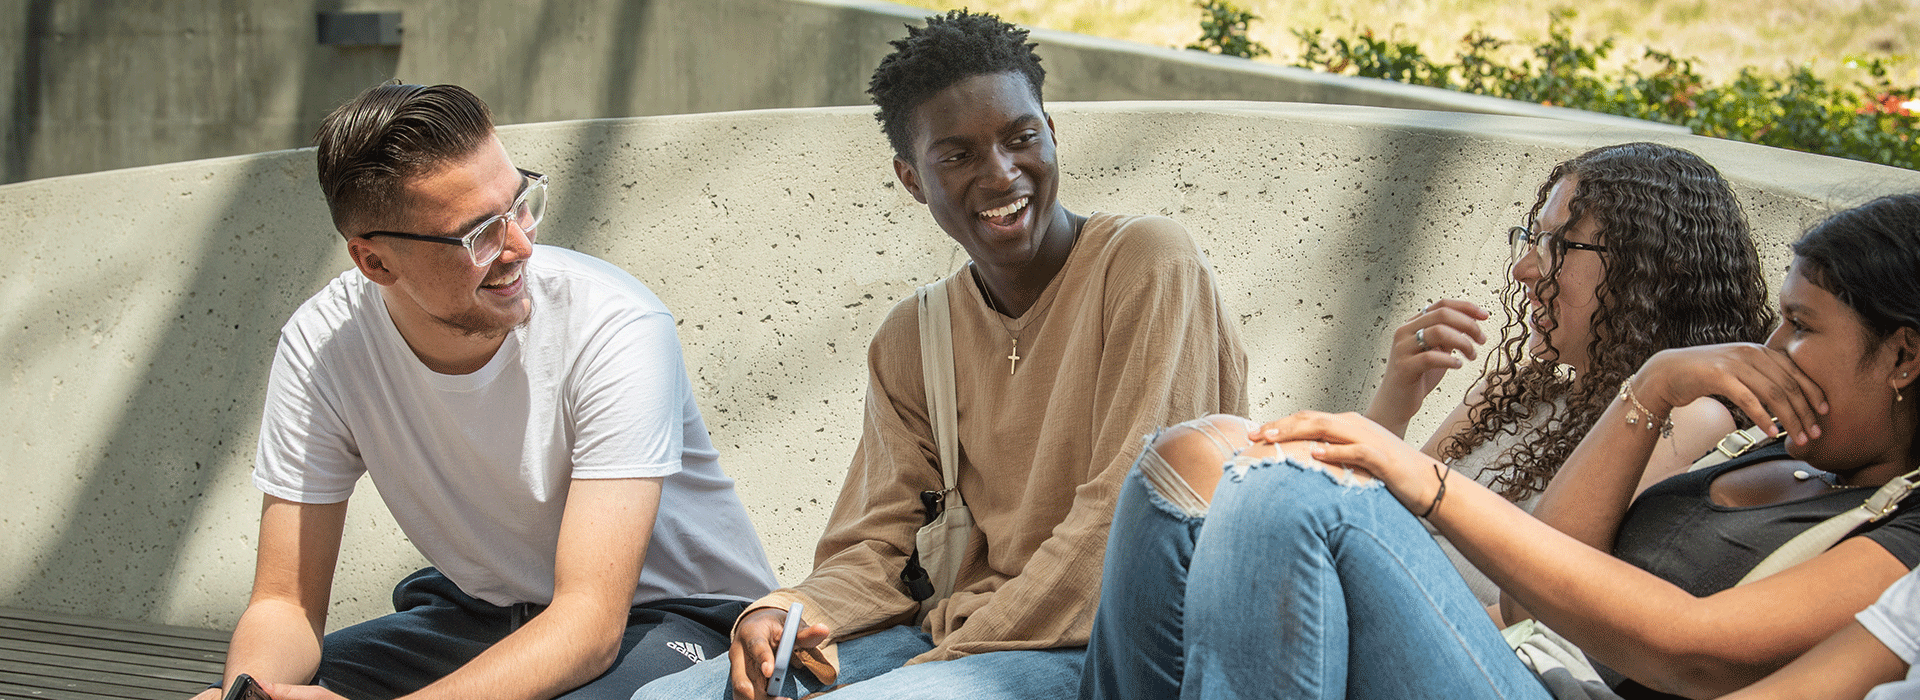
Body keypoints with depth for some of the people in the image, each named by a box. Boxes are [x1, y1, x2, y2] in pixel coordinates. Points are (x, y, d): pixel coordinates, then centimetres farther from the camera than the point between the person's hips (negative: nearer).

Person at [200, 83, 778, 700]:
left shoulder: (615, 329, -27)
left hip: (666, 613, -3)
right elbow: (285, 600, -9)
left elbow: (591, 617, -32)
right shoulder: (320, 346, -14)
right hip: (478, 610, 4)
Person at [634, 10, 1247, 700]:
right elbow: (874, 550, 9)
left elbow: (1130, 521, -15)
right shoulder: (909, 340, 13)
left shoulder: (1147, 261, -7)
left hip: (1094, 644, -6)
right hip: (956, 635, 6)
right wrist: (786, 613, -14)